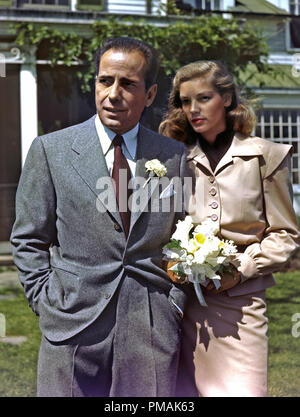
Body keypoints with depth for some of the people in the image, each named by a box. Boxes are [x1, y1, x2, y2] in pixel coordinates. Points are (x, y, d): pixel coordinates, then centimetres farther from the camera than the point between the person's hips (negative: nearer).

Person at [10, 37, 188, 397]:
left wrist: (176, 301, 3)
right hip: (73, 331, -1)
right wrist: (49, 304, -2)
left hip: (152, 332, 2)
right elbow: (29, 239, 5)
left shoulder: (174, 156, 7)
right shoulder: (50, 150, 3)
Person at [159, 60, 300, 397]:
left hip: (238, 298, -2)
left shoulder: (262, 156, 1)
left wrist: (242, 268, -10)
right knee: (182, 390, 5)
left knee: (242, 390, -4)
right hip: (182, 297, 2)